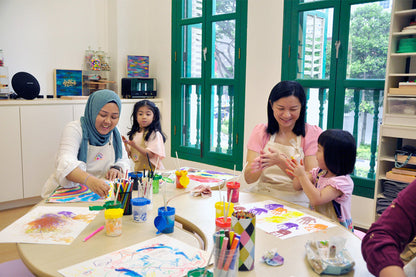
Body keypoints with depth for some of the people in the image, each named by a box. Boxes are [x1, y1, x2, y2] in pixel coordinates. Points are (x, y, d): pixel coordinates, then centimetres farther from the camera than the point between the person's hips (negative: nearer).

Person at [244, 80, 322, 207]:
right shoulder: (260, 131, 4)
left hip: (296, 203, -1)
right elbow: (249, 179, -5)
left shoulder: (313, 133, -2)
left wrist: (281, 161, -27)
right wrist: (257, 165, -28)